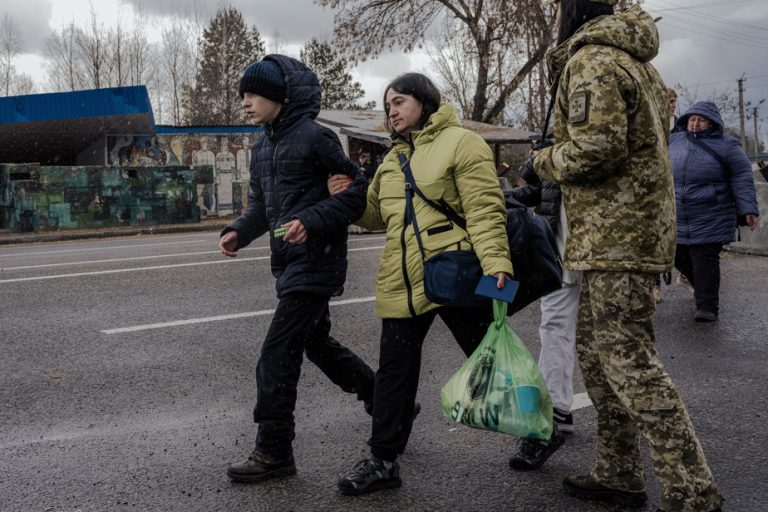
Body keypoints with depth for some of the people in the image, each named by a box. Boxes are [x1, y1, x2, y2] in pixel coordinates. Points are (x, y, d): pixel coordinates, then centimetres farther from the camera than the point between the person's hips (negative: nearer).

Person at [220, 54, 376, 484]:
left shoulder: (314, 137, -12)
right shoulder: (263, 147, 13)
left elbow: (357, 191, -13)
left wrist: (312, 220, -24)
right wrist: (239, 232, 1)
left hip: (316, 260, -9)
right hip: (288, 262, 9)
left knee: (277, 356, -9)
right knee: (316, 341, 20)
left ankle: (274, 452, 3)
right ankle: (383, 399, 37)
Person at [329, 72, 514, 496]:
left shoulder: (460, 142, -5)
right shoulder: (392, 158, 18)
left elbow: (484, 209, -14)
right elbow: (375, 214, 24)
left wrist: (496, 262, -26)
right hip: (402, 281, 6)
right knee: (395, 370, 8)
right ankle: (383, 461, 18)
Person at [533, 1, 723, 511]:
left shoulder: (591, 59, -12)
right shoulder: (636, 60, 21)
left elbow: (596, 147, -24)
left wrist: (544, 161, -6)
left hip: (614, 234, -11)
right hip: (637, 227, 11)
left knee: (627, 358, -8)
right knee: (597, 352, 15)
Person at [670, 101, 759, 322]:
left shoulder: (726, 146, -2)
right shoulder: (675, 141, 10)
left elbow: (742, 179, -3)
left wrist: (748, 209, -10)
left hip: (710, 219, -5)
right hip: (677, 218, 5)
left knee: (705, 261, -8)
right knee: (680, 258, 9)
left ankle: (707, 307, -1)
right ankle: (702, 289, 35)